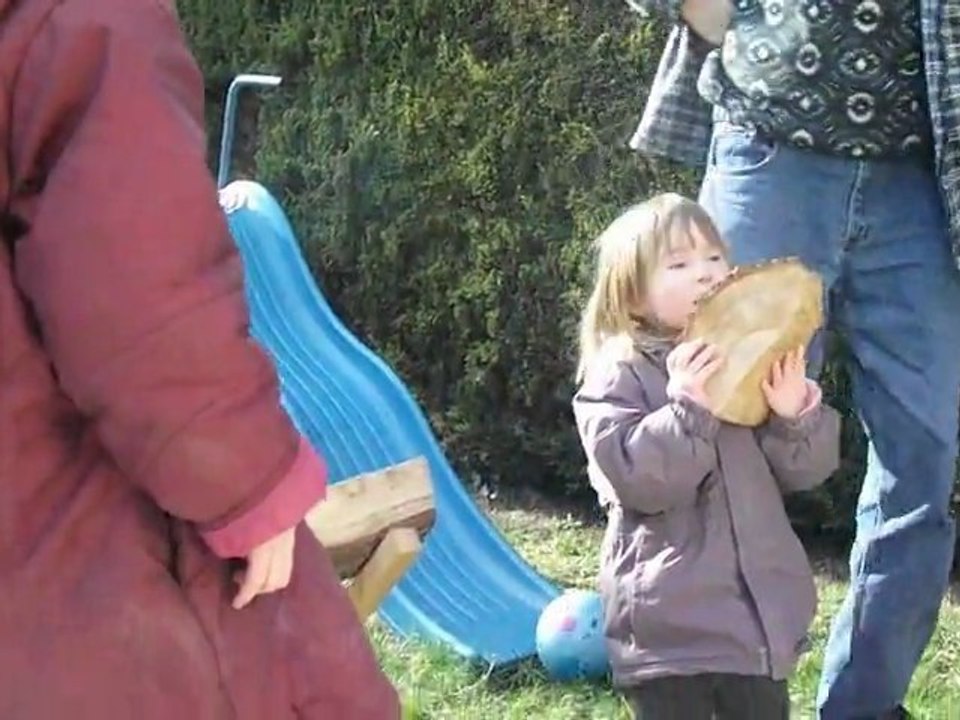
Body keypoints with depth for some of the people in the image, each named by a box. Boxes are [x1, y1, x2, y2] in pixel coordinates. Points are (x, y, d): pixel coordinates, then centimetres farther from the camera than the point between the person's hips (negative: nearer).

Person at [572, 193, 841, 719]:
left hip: (759, 609, 5)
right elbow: (636, 479, -21)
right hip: (670, 621, -5)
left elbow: (804, 472, 6)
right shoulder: (616, 377, -9)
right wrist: (687, 408, -30)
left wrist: (796, 415, -14)